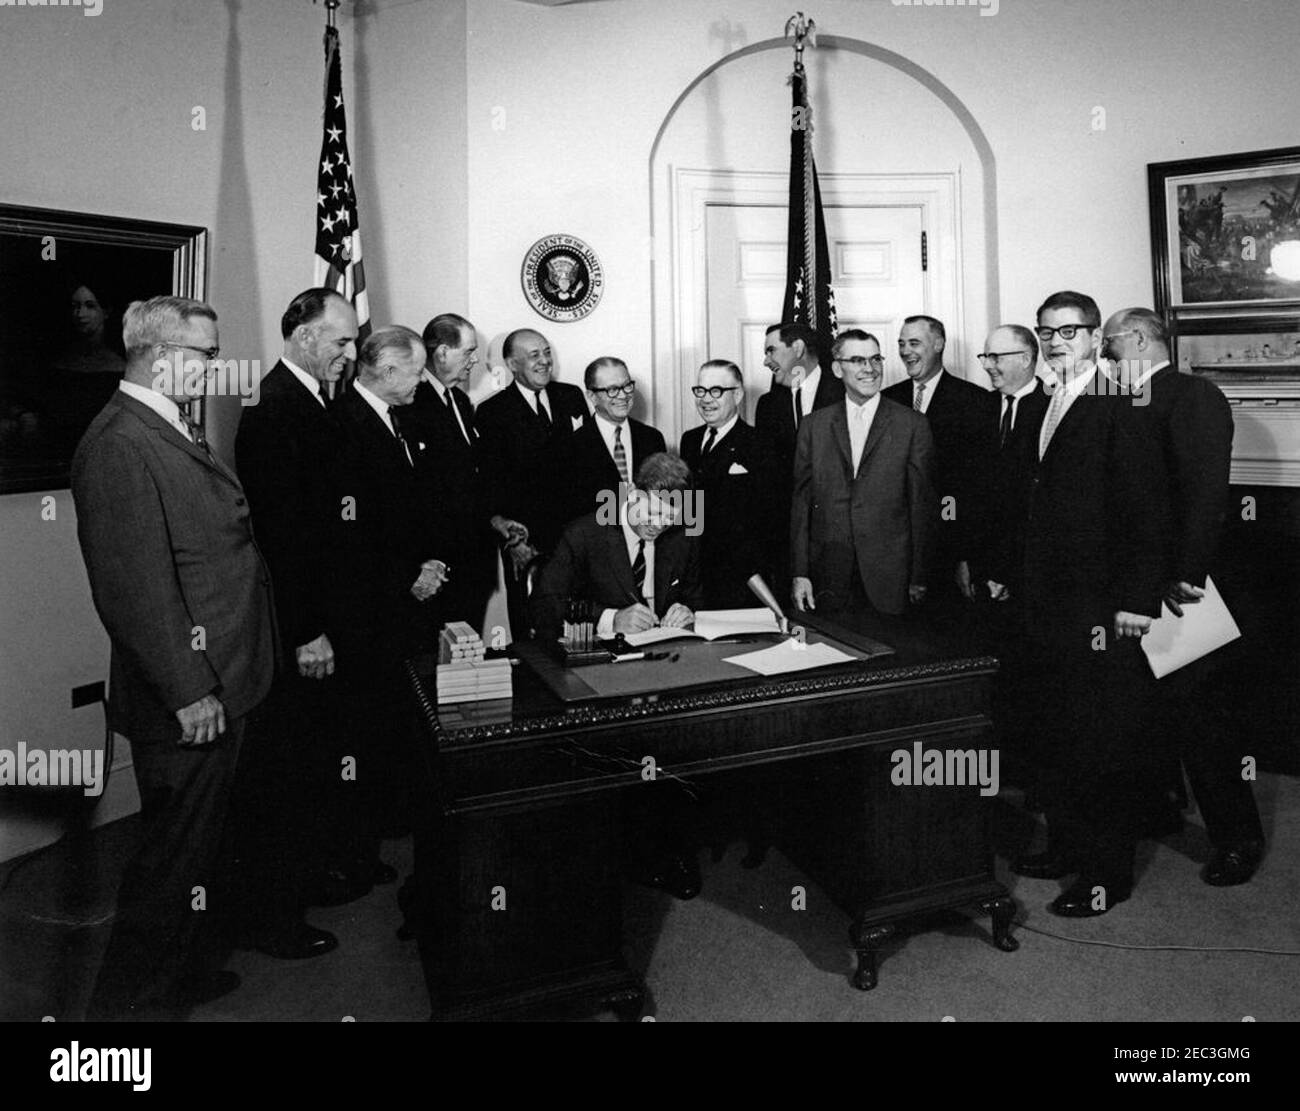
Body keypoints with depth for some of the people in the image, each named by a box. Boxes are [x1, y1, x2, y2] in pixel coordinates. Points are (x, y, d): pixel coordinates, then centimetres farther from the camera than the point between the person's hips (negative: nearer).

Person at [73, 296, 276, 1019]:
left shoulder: (177, 430, 14)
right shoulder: (120, 444, -18)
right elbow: (134, 588, -23)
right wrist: (189, 692, -21)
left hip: (221, 685, 10)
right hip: (187, 699, -10)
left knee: (202, 841, 23)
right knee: (177, 852, 6)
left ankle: (192, 970, 41)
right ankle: (132, 1000, 26)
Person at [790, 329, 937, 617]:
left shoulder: (912, 425, 2)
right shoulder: (814, 425, 8)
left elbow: (922, 505, 1)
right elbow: (801, 501, 6)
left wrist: (919, 580, -2)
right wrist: (799, 573, 0)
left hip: (889, 579, -1)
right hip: (827, 579, 2)